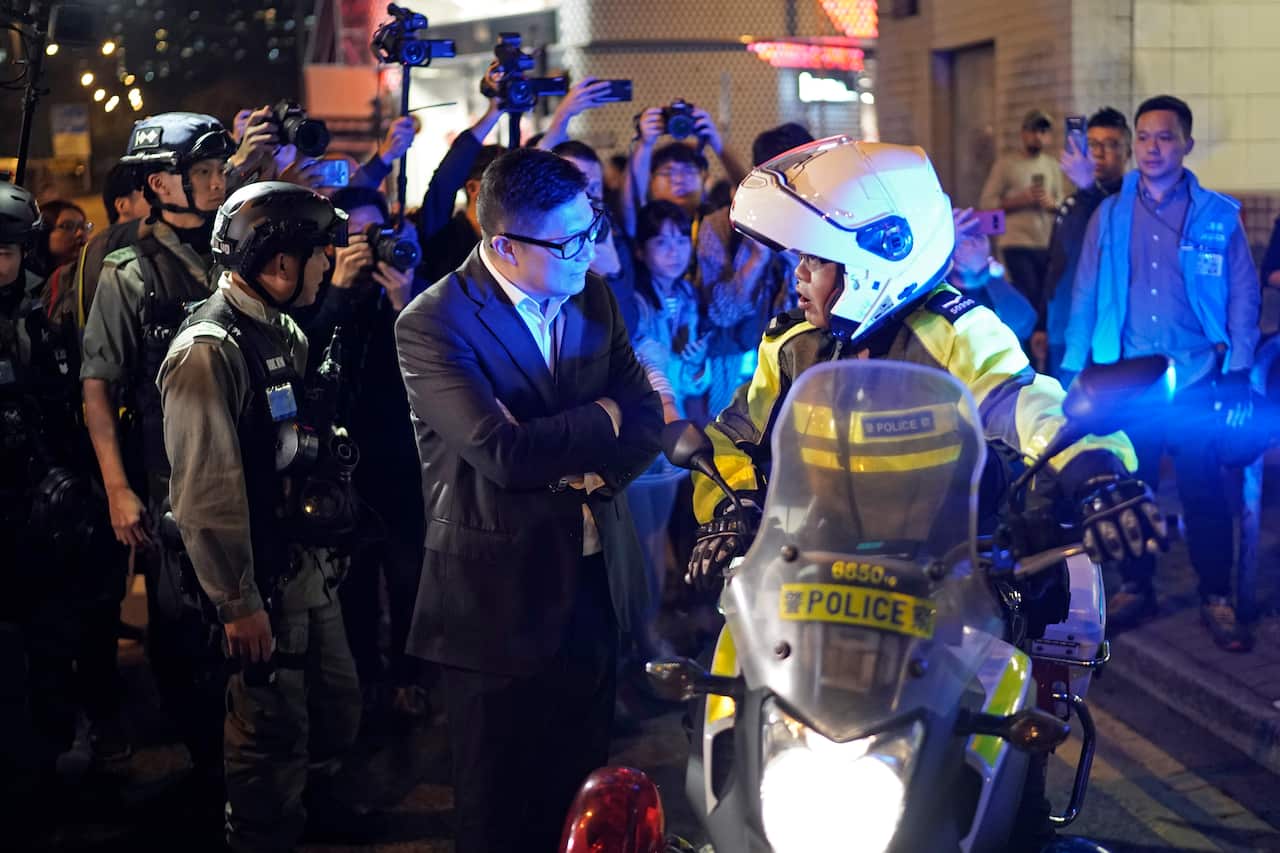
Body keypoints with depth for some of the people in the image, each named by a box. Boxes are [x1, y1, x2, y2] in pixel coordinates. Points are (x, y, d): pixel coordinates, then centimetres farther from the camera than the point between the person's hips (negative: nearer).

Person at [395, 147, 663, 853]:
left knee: (581, 791, 18)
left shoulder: (591, 298, 5)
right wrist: (600, 421, -12)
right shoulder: (433, 325, -17)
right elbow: (503, 451, -27)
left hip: (596, 583, 6)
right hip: (502, 601, -6)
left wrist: (595, 471, -16)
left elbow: (646, 418, 4)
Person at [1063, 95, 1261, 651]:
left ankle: (1216, 599, 12)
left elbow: (1243, 297, 1)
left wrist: (1237, 375, -6)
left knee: (1204, 490, 1)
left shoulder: (1218, 216, 2)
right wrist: (1072, 370, 1)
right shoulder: (1109, 216, 7)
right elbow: (1085, 296, 7)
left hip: (1197, 379, -2)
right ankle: (1135, 588, 24)